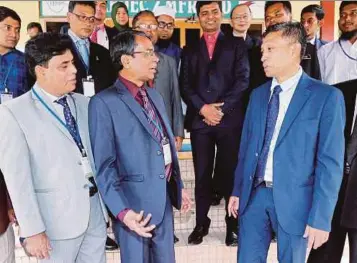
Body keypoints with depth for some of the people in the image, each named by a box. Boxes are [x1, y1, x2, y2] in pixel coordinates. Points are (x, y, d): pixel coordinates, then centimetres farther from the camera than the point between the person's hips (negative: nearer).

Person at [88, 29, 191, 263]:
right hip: (135, 204, -7)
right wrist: (122, 211, -21)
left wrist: (179, 187, 16)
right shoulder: (105, 102, -14)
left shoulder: (155, 96, 11)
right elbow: (104, 165, -17)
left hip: (165, 199, 7)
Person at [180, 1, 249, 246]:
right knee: (202, 175, 7)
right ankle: (201, 223, 19)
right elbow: (185, 85, 7)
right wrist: (203, 108, -9)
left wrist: (222, 108, -11)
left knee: (231, 173, 2)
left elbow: (243, 80, -1)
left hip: (230, 119, -2)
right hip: (199, 120, 2)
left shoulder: (236, 45, 10)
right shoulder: (190, 50, 17)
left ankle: (233, 225, 14)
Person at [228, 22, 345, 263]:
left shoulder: (326, 96, -8)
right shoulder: (258, 94, 8)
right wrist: (237, 190, 11)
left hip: (294, 199, -4)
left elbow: (330, 163, -11)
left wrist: (320, 217, -13)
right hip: (254, 194, 4)